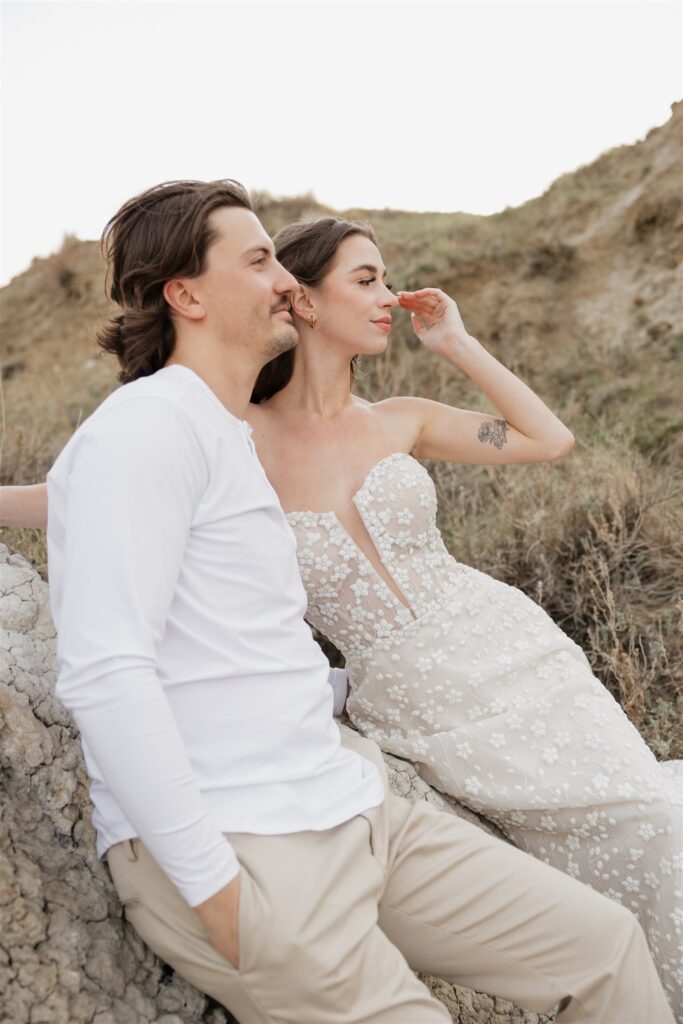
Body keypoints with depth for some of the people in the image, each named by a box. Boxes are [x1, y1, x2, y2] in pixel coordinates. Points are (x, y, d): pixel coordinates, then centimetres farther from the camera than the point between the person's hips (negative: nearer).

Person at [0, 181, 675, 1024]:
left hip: (346, 817, 9)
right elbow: (103, 673, -22)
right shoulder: (148, 425, -12)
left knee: (605, 946, 7)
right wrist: (215, 892, -21)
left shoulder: (233, 441, 18)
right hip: (236, 852, -8)